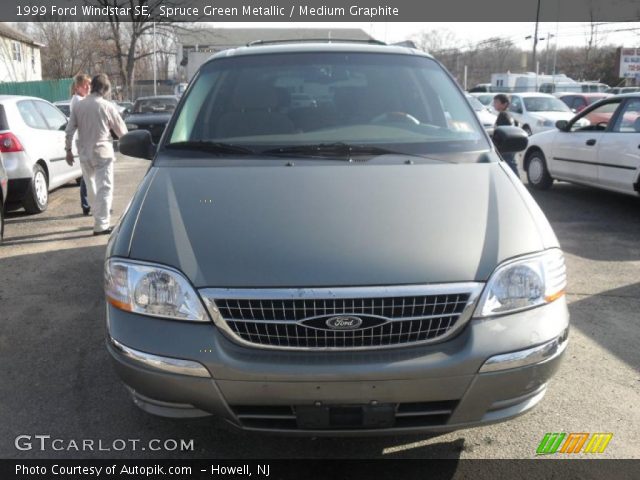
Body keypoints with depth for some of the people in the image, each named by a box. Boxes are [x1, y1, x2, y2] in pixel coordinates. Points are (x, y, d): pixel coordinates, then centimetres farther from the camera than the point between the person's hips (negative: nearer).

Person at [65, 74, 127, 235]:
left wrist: (68, 150, 12)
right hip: (102, 152, -5)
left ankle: (100, 217, 33)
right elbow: (121, 130, -2)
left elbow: (69, 131, 2)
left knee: (91, 187, 18)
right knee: (104, 188, -3)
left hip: (84, 152, 5)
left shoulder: (78, 106, 1)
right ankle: (101, 225, -9)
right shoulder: (107, 106, -10)